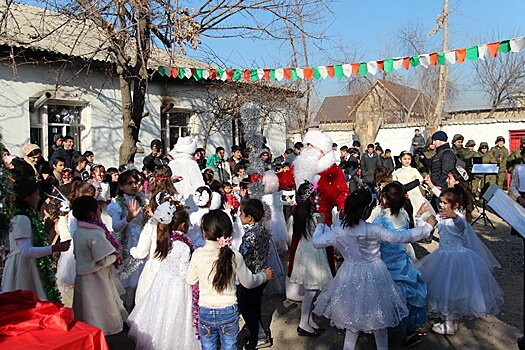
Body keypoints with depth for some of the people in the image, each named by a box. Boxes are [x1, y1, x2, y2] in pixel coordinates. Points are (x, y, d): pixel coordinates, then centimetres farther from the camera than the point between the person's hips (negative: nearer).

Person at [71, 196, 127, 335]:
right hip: (96, 280, -8)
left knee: (85, 311, 19)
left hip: (82, 276, 8)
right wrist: (116, 256, -4)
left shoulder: (77, 232, 3)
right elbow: (103, 261, -24)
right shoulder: (96, 233, -23)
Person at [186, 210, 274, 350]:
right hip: (229, 311, 0)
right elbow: (248, 282, -3)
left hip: (205, 312, 0)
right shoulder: (235, 257, -15)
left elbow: (190, 280, 1)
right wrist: (264, 275, 15)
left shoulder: (197, 255, -14)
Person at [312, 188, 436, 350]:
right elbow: (402, 236, -16)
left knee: (353, 316, 21)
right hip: (374, 275, -2)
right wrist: (428, 226, -5)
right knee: (379, 315, 20)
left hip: (351, 276, 2)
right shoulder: (375, 230, -21)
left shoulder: (338, 230, -13)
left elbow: (317, 242, -4)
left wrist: (320, 225, 15)